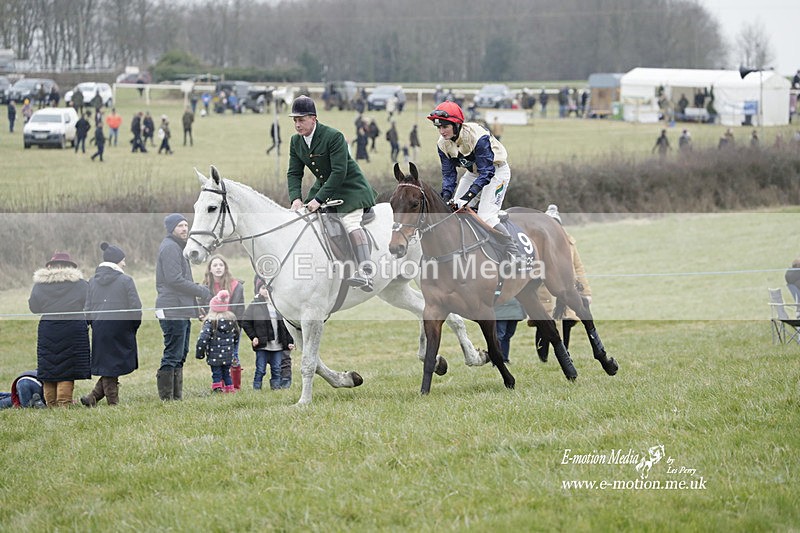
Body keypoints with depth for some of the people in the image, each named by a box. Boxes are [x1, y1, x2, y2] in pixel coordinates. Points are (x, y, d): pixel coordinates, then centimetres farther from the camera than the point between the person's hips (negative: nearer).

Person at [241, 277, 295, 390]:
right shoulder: (255, 305, -1)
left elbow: (284, 324, 13)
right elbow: (245, 322, 0)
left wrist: (289, 341, 8)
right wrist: (253, 337, -6)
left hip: (277, 346, 4)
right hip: (262, 345, -4)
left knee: (277, 370, 7)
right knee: (260, 370, -1)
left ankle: (276, 388, 13)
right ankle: (256, 389, 5)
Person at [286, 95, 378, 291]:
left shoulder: (333, 137, -24)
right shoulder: (296, 141, -1)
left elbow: (339, 173, -28)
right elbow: (294, 173, 0)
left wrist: (319, 199, -31)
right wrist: (295, 198, -19)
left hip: (349, 186, -8)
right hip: (324, 186, 8)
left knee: (351, 223, -25)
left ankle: (366, 273, -36)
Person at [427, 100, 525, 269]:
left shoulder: (478, 136, -34)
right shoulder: (443, 143, -13)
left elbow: (487, 171, -34)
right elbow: (448, 172, -8)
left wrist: (470, 194, -42)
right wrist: (446, 195, -26)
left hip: (496, 170, -8)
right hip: (473, 172, 8)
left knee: (486, 216, -21)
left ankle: (516, 256, -20)